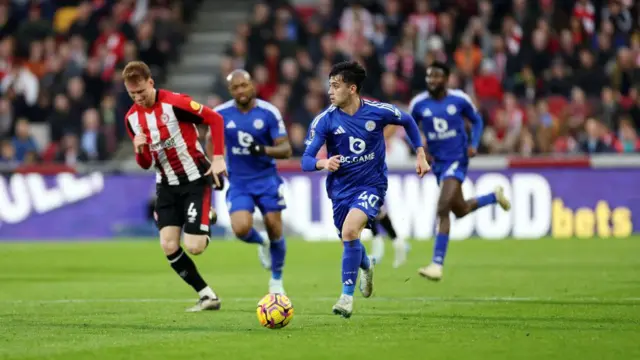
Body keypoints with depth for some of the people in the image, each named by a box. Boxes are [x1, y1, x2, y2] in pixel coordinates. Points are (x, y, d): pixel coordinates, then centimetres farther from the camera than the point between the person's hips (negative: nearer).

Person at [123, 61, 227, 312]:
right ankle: (207, 296, 6)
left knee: (194, 247, -12)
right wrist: (140, 149, -15)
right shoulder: (132, 117, 2)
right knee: (169, 246, -8)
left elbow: (215, 119, -12)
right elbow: (146, 164, 9)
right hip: (167, 184, 6)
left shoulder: (174, 103, -18)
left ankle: (208, 217, 24)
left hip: (195, 180, -6)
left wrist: (218, 158, -17)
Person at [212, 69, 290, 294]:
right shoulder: (221, 114, -5)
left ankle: (276, 280, 21)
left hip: (267, 179, -1)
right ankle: (261, 244, 19)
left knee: (275, 230, -2)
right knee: (241, 229, -19)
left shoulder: (269, 112, -10)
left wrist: (264, 150, -29)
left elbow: (286, 150, -11)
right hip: (238, 183, 1)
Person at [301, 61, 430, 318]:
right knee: (348, 239, 16)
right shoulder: (325, 120, -12)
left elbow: (408, 121, 9)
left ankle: (347, 295, -16)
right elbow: (306, 160, -14)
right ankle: (366, 266, 54)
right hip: (341, 188, 3)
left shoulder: (378, 112, -12)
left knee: (349, 231, -26)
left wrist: (421, 155, 5)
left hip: (371, 184, -3)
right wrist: (323, 163, -36)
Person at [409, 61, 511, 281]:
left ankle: (437, 264, -17)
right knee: (460, 210, 18)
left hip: (457, 160, -5)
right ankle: (495, 197, 49)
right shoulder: (418, 104, -4)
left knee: (442, 209, -20)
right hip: (438, 162, 5)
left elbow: (477, 121, 8)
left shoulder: (459, 100, -8)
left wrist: (474, 144, -8)